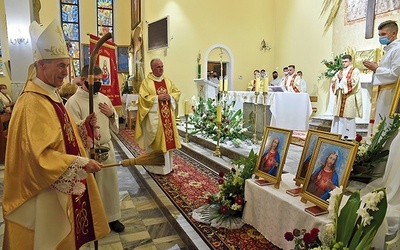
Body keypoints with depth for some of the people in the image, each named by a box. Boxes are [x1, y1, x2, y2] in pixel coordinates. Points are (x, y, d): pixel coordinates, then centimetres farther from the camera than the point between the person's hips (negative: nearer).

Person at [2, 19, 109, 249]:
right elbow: (39, 156, -28)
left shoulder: (51, 96, 8)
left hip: (63, 186, 9)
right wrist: (82, 163, -25)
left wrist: (84, 126, 0)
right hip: (46, 192, -9)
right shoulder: (32, 103, -23)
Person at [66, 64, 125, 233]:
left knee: (110, 183, 15)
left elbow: (115, 126, 14)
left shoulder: (104, 98, 7)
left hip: (107, 148, 6)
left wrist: (112, 114, -5)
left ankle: (111, 217, 34)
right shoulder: (73, 102, -12)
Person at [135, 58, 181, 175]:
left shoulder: (168, 81, 13)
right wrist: (157, 98, -18)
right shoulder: (146, 82, -4)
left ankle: (167, 165, 22)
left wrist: (170, 97, -7)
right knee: (156, 141, -2)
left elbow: (177, 92, 13)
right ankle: (155, 167, 10)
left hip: (167, 116, 6)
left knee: (168, 139, 9)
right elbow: (143, 98, -13)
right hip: (154, 117, -5)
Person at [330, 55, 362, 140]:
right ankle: (338, 134, 8)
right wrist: (338, 79, -6)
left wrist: (343, 78, -7)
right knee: (338, 115, 3)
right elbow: (333, 81, 13)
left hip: (349, 97, -6)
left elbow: (353, 82, -11)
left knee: (348, 116, -7)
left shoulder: (355, 71, 3)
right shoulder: (340, 71, 20)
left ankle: (349, 136, -3)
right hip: (340, 97, 6)